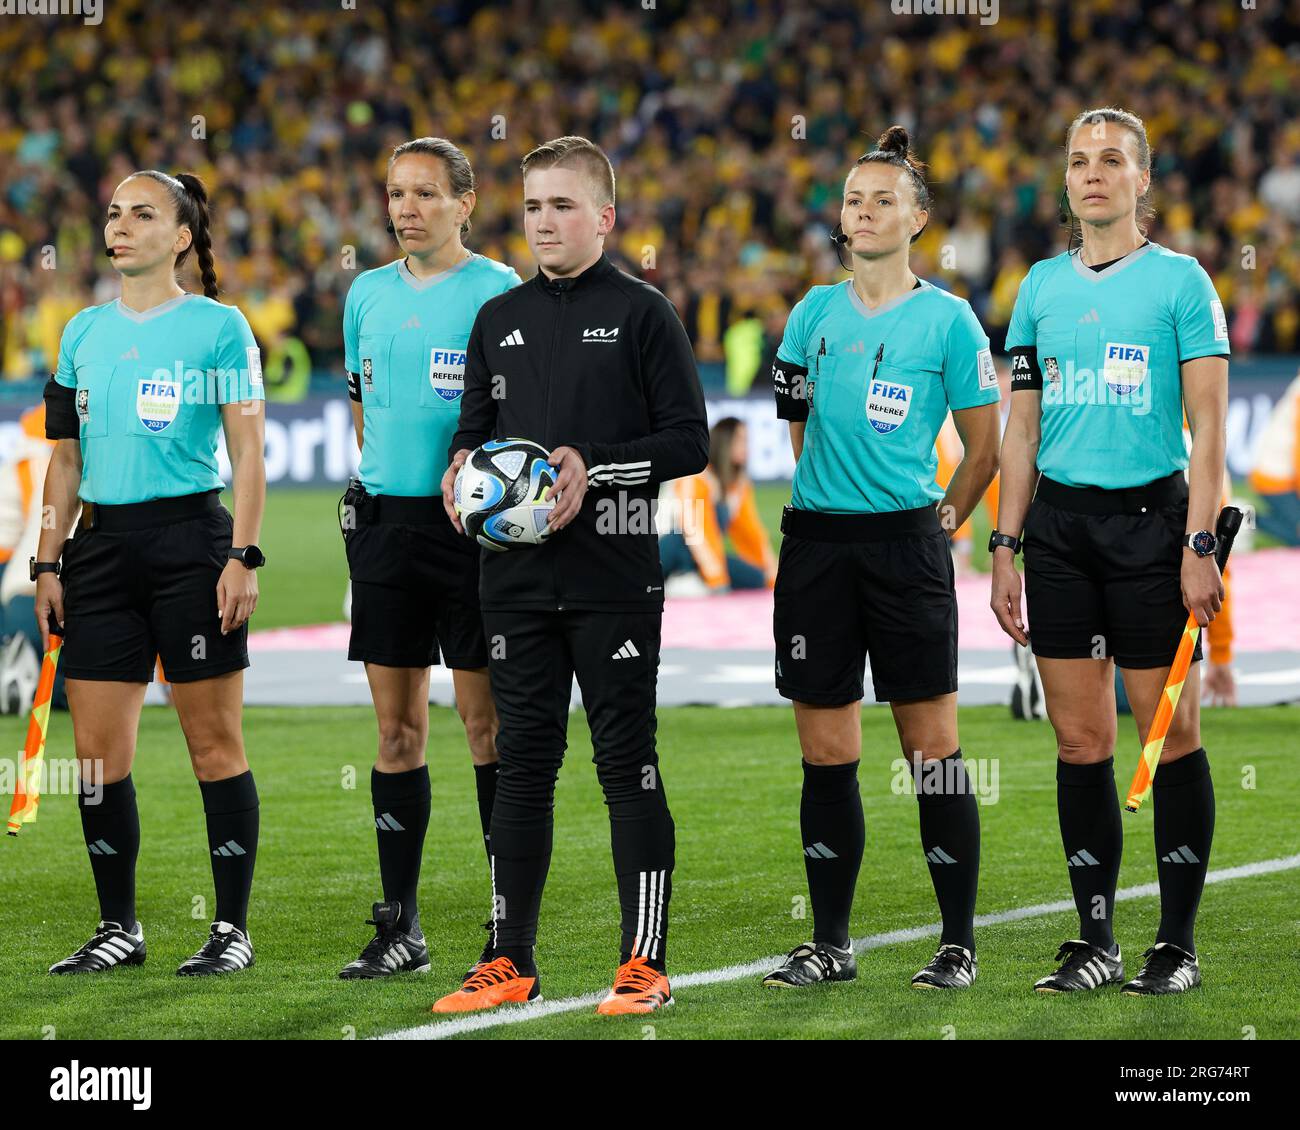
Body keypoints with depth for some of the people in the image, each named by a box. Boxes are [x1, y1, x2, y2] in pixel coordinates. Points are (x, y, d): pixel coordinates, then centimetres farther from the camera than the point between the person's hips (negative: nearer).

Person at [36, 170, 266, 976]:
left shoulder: (219, 327, -2)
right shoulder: (85, 333, 13)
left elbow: (249, 454, -4)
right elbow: (67, 459, 17)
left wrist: (243, 556, -11)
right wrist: (49, 560, 11)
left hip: (191, 537, -5)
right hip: (102, 544, 5)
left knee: (215, 742, -2)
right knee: (97, 748, 3)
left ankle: (234, 929, 5)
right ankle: (120, 927, 12)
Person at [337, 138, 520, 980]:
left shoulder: (496, 289, -4)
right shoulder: (369, 294, 13)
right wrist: (384, 477, 15)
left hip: (466, 521, -5)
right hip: (384, 520, 5)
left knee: (487, 721, -4)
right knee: (398, 726, 7)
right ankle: (401, 925, 12)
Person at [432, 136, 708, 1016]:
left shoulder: (641, 313, -1)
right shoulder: (500, 319, 14)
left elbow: (689, 441, -5)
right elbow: (472, 432, 20)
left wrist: (595, 471, -15)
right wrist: (462, 471, -2)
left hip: (614, 576, -5)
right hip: (519, 578, 5)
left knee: (627, 761, -3)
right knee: (523, 760, 7)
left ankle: (646, 961, 1)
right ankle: (511, 960, 13)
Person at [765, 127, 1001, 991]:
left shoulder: (947, 319, -1)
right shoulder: (814, 314, 10)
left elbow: (984, 447, 5)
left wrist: (942, 521, 6)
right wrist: (826, 498, 12)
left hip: (906, 540, -3)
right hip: (818, 542, 4)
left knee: (933, 743, -3)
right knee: (826, 751, 5)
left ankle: (959, 944, 3)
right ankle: (831, 943, 12)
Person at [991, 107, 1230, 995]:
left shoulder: (1180, 280, -1)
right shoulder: (1041, 287, 12)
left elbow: (1208, 428, -4)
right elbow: (1023, 430, 15)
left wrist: (1199, 545, -12)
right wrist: (1006, 546, 9)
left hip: (1149, 516, -4)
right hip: (1059, 522, 4)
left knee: (1171, 736, -2)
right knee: (1080, 739, 4)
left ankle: (1179, 942, 5)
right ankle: (1096, 940, 9)